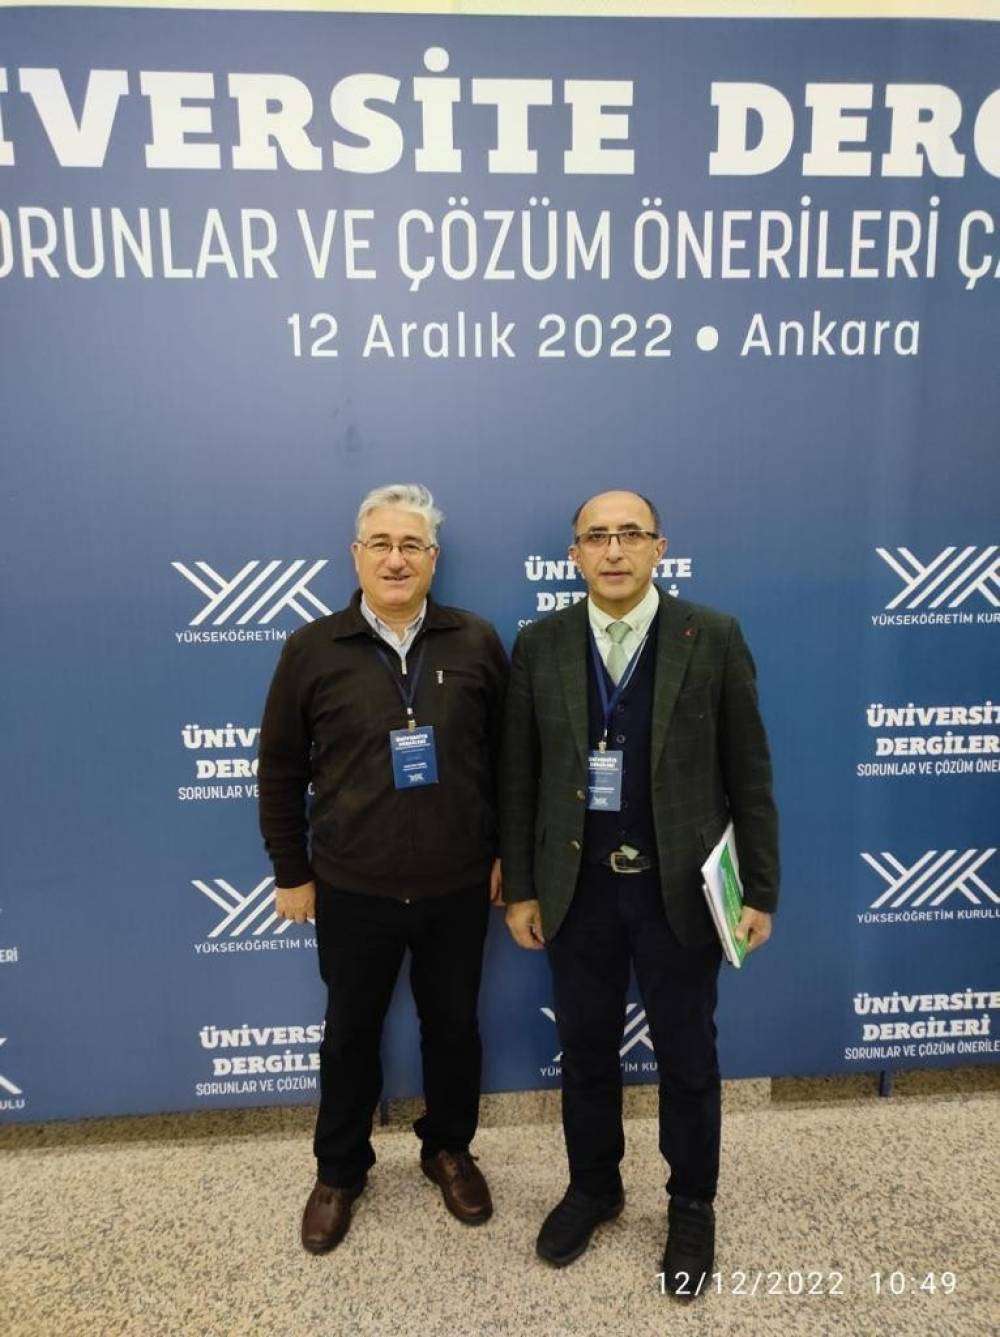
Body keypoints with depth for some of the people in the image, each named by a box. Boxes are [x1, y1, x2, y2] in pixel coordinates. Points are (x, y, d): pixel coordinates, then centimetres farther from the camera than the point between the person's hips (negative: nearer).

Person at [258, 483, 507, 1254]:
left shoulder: (475, 643, -5)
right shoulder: (312, 649, -6)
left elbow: (507, 755, 3)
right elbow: (280, 770, 0)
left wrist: (506, 851, 3)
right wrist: (292, 873, 2)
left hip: (458, 887, 1)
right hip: (353, 891, 0)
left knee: (453, 1025, 18)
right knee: (350, 1034, 17)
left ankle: (449, 1151, 44)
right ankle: (339, 1172, 41)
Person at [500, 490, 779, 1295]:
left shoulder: (714, 638, -7)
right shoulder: (540, 645, -2)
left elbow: (749, 774, -3)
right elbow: (519, 777, 2)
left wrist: (761, 891, -3)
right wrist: (521, 887, 2)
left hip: (681, 889, -1)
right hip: (577, 889, 2)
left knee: (688, 1058, 16)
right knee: (586, 1051, 19)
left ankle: (691, 1207, 41)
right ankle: (593, 1189, 44)